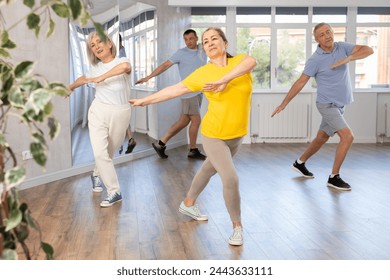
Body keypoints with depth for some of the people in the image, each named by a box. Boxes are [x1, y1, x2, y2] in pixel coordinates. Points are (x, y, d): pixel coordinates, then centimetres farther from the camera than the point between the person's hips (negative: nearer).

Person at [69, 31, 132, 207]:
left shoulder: (121, 61, -10)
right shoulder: (95, 68, 4)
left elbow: (125, 66, -37)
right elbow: (83, 79, 27)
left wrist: (101, 78, -32)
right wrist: (70, 87, 42)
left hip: (120, 114, -2)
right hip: (98, 113, 2)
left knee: (108, 152, 13)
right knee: (100, 153, -9)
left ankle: (97, 175, 37)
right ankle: (114, 192, 5)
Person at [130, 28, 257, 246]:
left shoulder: (240, 60, -6)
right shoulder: (202, 73, -10)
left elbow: (251, 62, -31)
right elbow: (174, 90, -3)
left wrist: (224, 80, -44)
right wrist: (145, 100, -1)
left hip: (237, 135, 4)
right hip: (214, 135, -4)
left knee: (210, 169, 22)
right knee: (231, 179, -16)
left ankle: (188, 204, 46)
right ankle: (237, 226, 5)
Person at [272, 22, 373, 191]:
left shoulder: (342, 47, 0)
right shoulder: (315, 60, -15)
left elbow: (368, 50, -8)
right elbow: (300, 83, -10)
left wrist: (348, 58, -25)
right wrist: (284, 103, -10)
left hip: (340, 105, 6)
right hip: (327, 104, -6)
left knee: (321, 138, 15)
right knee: (347, 136, -17)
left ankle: (300, 163, 35)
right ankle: (334, 177, -7)